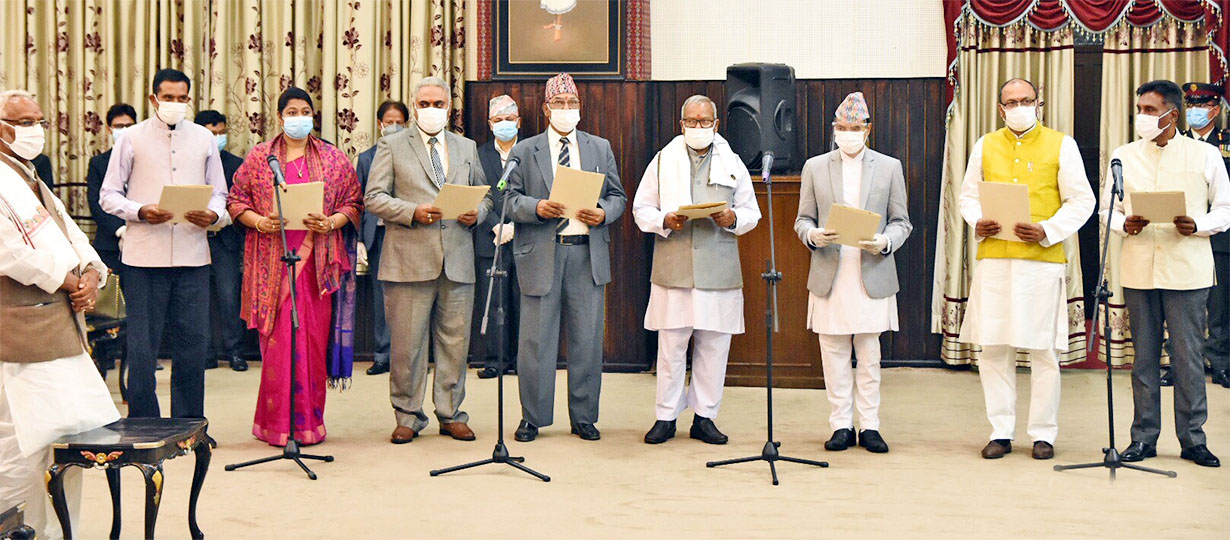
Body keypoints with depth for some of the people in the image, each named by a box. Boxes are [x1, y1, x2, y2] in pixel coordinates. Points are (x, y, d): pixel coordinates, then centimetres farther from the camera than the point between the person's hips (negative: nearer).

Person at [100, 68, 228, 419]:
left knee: (193, 344, 5)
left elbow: (219, 193, 13)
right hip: (144, 257, -2)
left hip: (192, 256, 2)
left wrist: (214, 215, -9)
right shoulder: (132, 138, 6)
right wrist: (140, 212, -14)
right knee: (142, 345, 2)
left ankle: (189, 426, 16)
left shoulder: (204, 139, 12)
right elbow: (108, 195, 4)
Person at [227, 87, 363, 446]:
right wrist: (259, 222, -8)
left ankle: (309, 421, 10)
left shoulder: (334, 159, 10)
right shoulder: (259, 157, 10)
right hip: (272, 262, 0)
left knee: (313, 341, 0)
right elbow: (236, 200, 10)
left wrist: (331, 223, -9)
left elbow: (353, 203, 9)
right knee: (277, 340, -3)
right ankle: (278, 423, 5)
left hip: (317, 262, 1)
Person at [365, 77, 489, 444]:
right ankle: (408, 417, 14)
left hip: (457, 260, 3)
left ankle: (451, 416, 18)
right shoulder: (392, 146, 8)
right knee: (407, 343, 0)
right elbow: (374, 198, 1)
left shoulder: (467, 148, 18)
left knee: (455, 341, 6)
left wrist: (477, 213, -2)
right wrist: (413, 212, -14)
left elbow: (484, 195, 21)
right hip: (409, 259, -3)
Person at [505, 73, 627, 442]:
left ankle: (584, 419, 17)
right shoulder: (524, 151, 8)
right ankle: (532, 418, 15)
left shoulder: (601, 148, 15)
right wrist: (537, 208, -16)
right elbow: (509, 200, 3)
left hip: (588, 253, 2)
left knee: (587, 339, 5)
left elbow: (618, 196, 14)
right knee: (536, 339, 1)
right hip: (541, 254, -2)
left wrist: (604, 213, -7)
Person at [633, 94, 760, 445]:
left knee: (714, 347, 3)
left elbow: (752, 213, 14)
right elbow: (641, 209, 9)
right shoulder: (663, 160, 10)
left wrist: (733, 218, -8)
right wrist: (665, 221, -11)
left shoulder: (732, 163, 13)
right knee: (671, 346, 0)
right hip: (673, 268, -1)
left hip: (719, 269, 1)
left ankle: (704, 417, 15)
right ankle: (666, 416, 12)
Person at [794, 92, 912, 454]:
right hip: (829, 275, 1)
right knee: (834, 355, 4)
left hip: (872, 274, -1)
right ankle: (841, 425, 13)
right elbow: (802, 220, 9)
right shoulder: (815, 167, 10)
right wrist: (813, 235, -13)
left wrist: (885, 242, -12)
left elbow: (901, 222, 8)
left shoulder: (889, 167, 8)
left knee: (869, 355, 3)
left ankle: (869, 426, 12)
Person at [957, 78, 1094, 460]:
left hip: (1043, 259, -2)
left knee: (1043, 350, 1)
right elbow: (968, 194, 16)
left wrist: (1048, 231, -11)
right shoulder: (985, 145, 13)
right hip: (993, 258, 2)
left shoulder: (1061, 145, 6)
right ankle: (1001, 431, 13)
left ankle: (1044, 433, 13)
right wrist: (976, 223, -4)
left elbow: (1081, 201, 3)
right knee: (992, 347, 2)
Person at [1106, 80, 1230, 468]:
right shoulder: (1123, 156, 9)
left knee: (1188, 355, 1)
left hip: (1187, 271, -2)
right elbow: (1107, 207, 12)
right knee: (1144, 355, 6)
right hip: (1138, 271, 2)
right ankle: (1144, 436, 14)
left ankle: (1193, 438, 13)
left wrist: (1198, 226, -13)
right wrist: (1124, 224, -9)